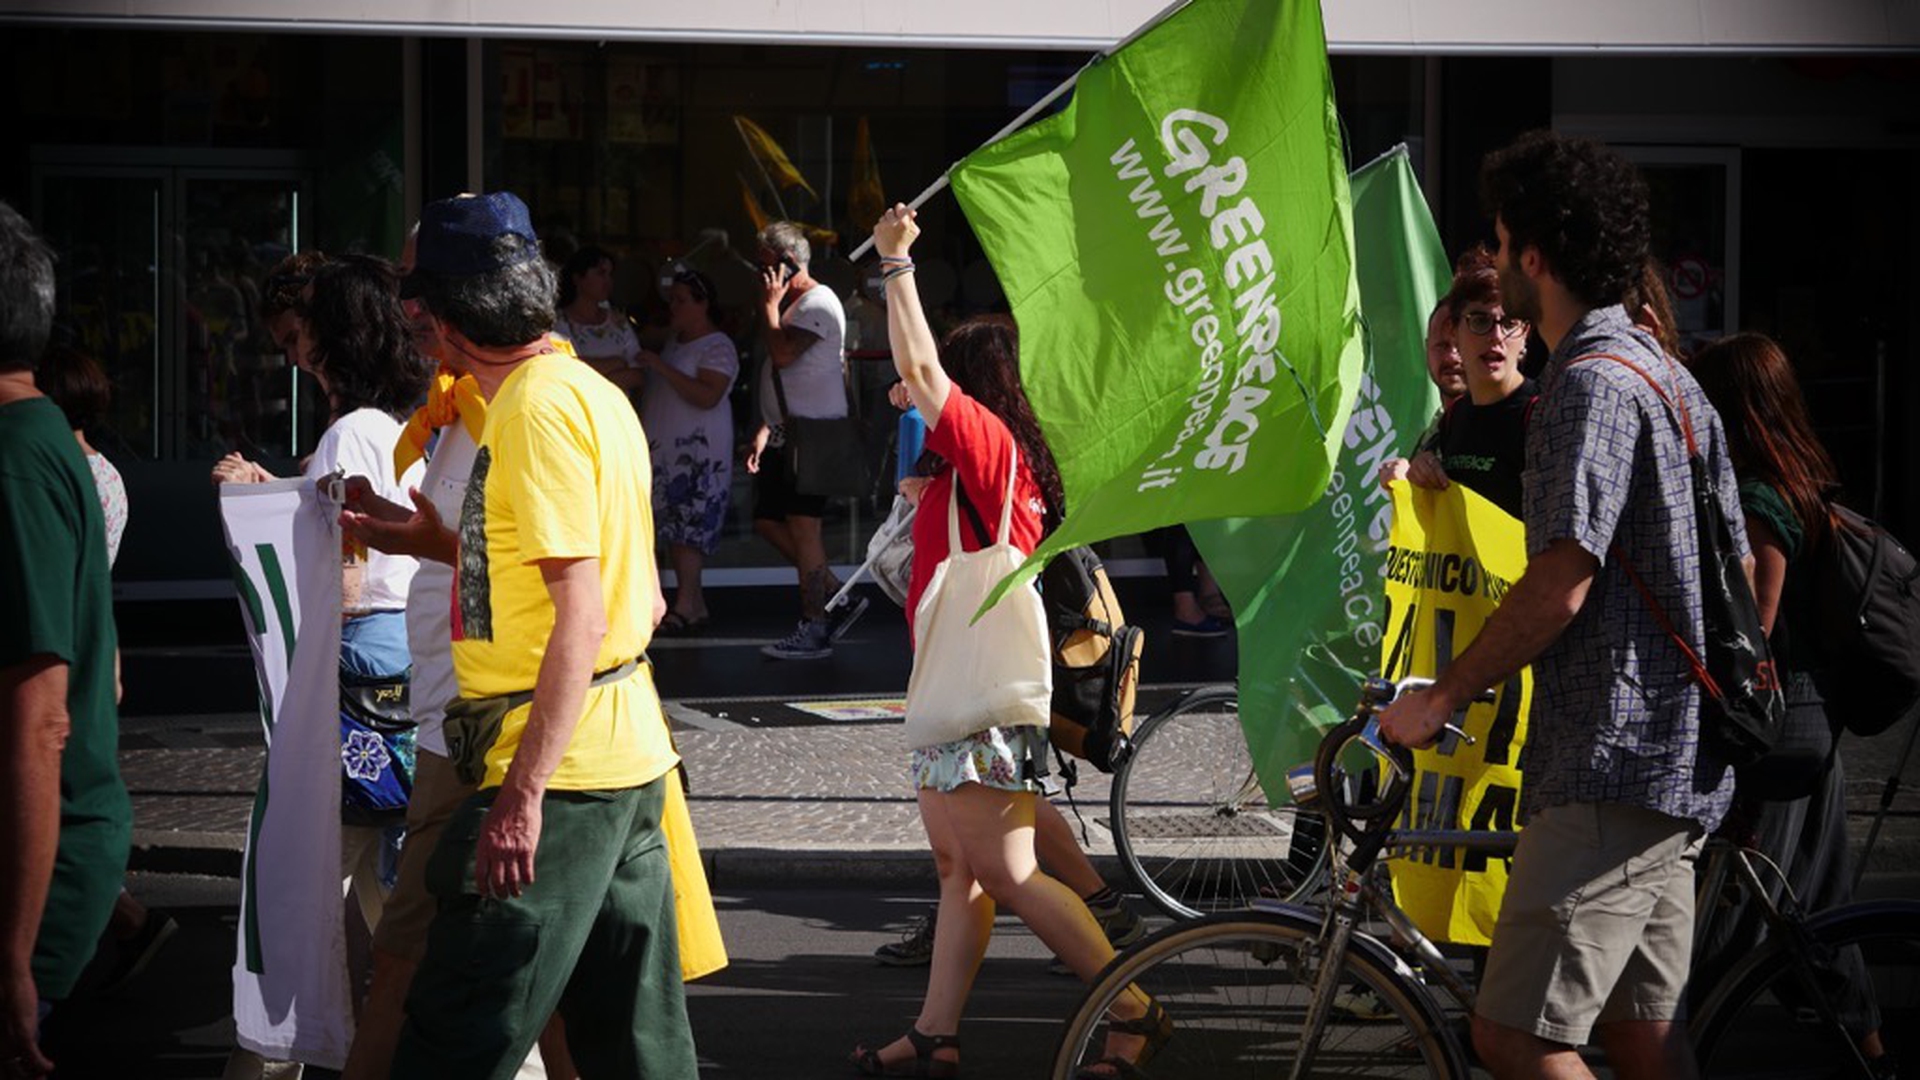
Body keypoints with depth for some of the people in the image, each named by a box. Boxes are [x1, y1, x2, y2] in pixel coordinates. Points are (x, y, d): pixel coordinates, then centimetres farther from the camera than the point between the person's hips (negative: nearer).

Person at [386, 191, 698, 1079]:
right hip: (627, 756, 10)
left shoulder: (538, 408, -14)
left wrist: (524, 793, -22)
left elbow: (580, 616, -20)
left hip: (557, 769, -10)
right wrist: (444, 541, 26)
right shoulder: (592, 392, 15)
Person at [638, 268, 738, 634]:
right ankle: (695, 605, 10)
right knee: (675, 526, 6)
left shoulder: (717, 347, -8)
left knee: (686, 525, -12)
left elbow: (708, 396, -22)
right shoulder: (673, 340, 19)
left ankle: (684, 607, -13)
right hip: (665, 449, 9)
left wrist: (661, 367, -21)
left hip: (697, 449, -9)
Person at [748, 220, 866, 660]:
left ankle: (813, 631, -6)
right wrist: (766, 430, 19)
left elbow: (782, 354, -24)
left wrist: (770, 306, -10)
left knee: (802, 527, -10)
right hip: (785, 437, 11)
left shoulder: (818, 302, -11)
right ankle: (838, 598, 14)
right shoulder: (792, 304, 21)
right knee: (768, 522, 9)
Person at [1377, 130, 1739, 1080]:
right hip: (1677, 754, 11)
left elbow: (1561, 586, -20)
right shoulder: (1670, 379, 18)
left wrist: (1440, 698, -12)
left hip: (1612, 763, -11)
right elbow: (1737, 568, 22)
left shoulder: (1590, 383, -15)